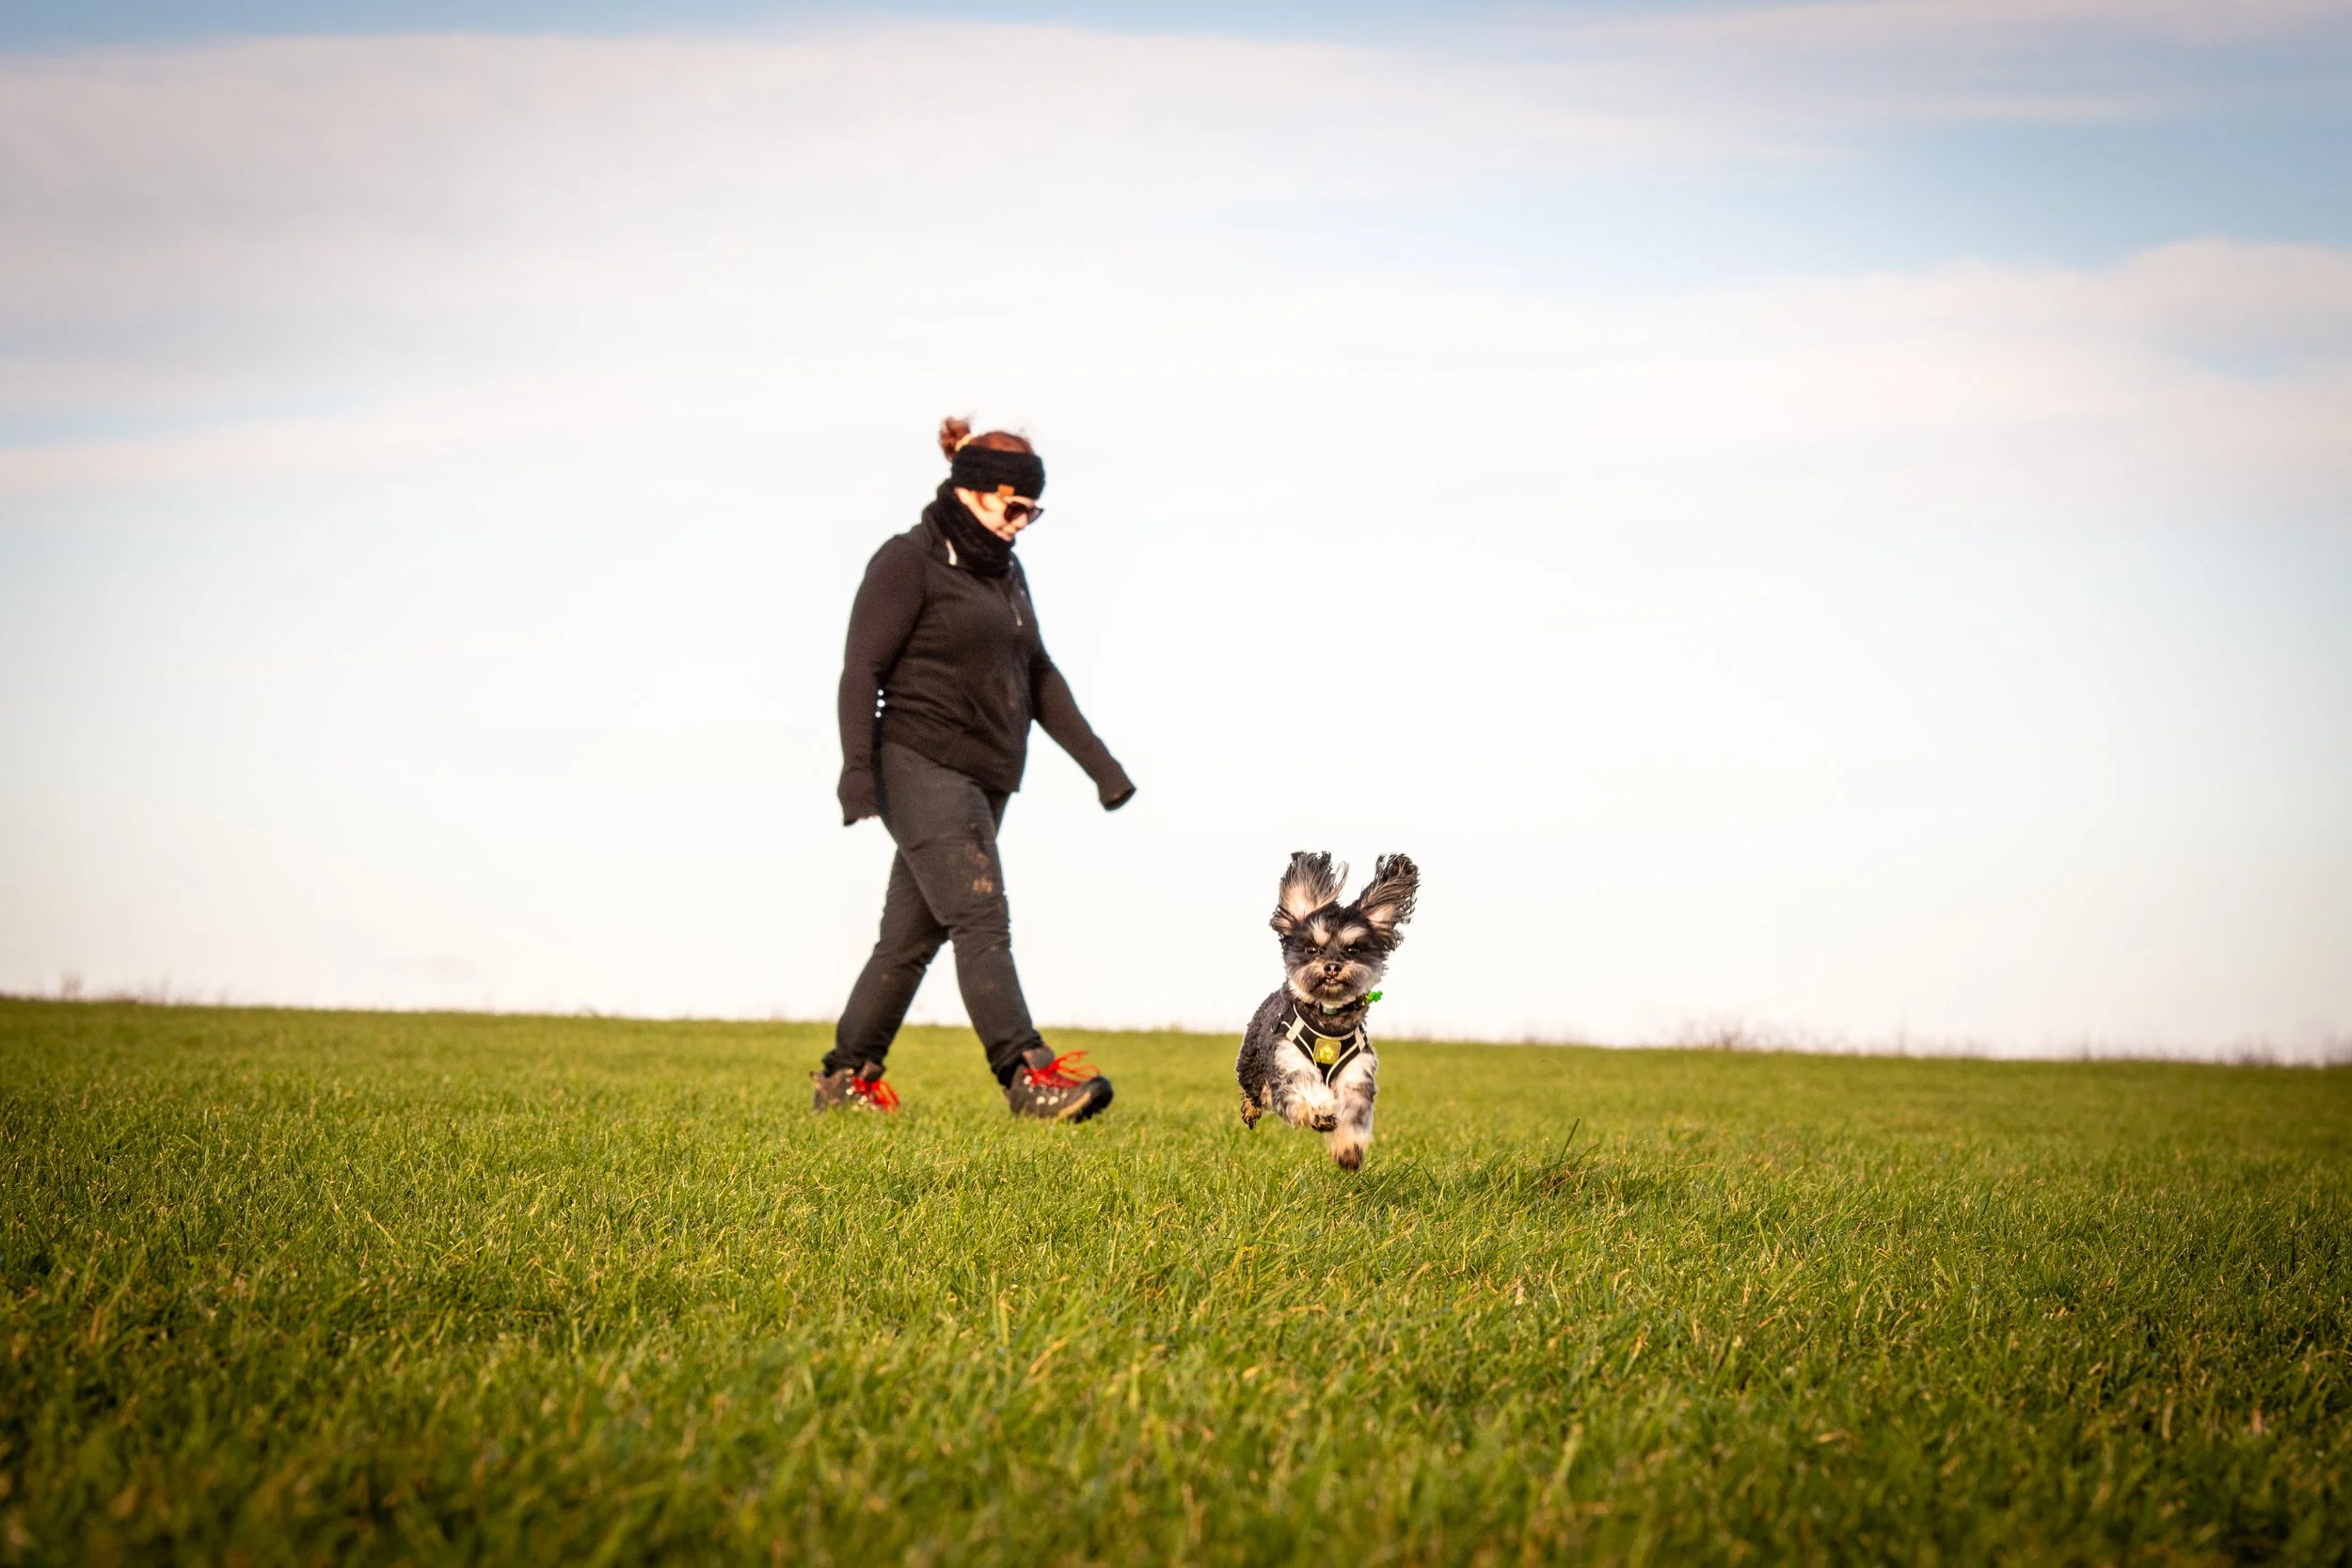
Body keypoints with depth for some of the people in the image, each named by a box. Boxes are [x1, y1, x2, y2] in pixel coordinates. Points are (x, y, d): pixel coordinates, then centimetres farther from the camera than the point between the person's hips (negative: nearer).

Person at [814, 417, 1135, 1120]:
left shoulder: (1005, 572, 19)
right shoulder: (909, 561, -6)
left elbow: (1038, 676, 24)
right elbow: (862, 669, -12)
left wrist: (1097, 761, 19)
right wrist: (858, 766, -23)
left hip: (983, 783, 8)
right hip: (921, 767, -8)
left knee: (913, 935, 10)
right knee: (981, 919, -16)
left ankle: (846, 1077, 17)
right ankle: (1028, 1074, -23)